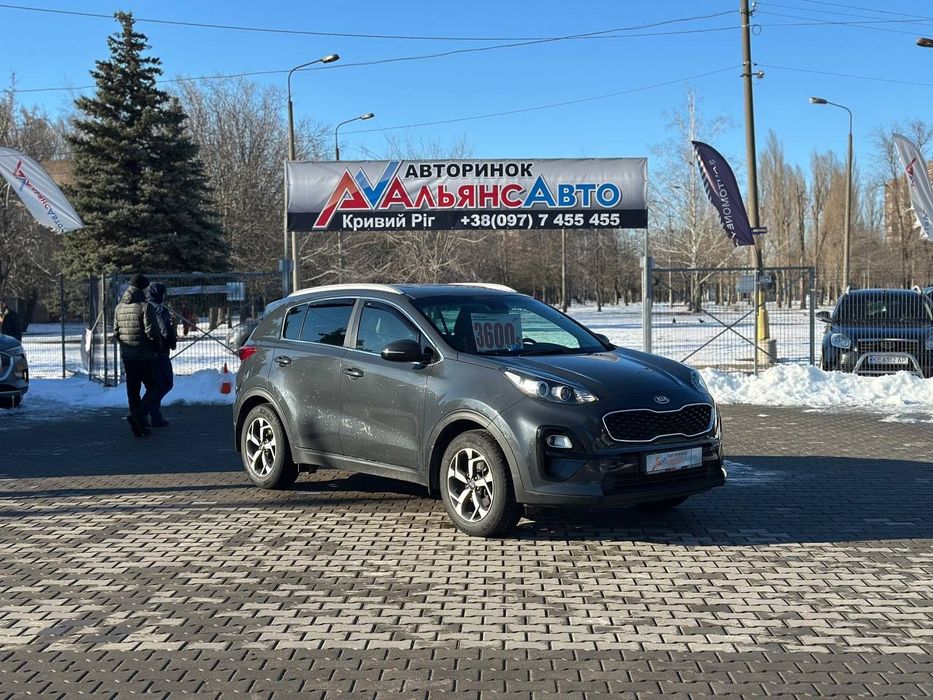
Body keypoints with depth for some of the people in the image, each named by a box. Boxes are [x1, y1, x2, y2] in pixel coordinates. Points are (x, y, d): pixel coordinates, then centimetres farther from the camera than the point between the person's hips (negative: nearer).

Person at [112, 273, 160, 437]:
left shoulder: (119, 307, 9)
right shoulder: (145, 306, -13)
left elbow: (115, 332, 11)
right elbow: (152, 332, -17)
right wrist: (157, 347, -1)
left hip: (126, 356, 7)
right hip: (145, 356, -7)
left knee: (133, 391, 11)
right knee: (153, 387, 3)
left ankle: (138, 427, 12)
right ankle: (138, 415, -17)